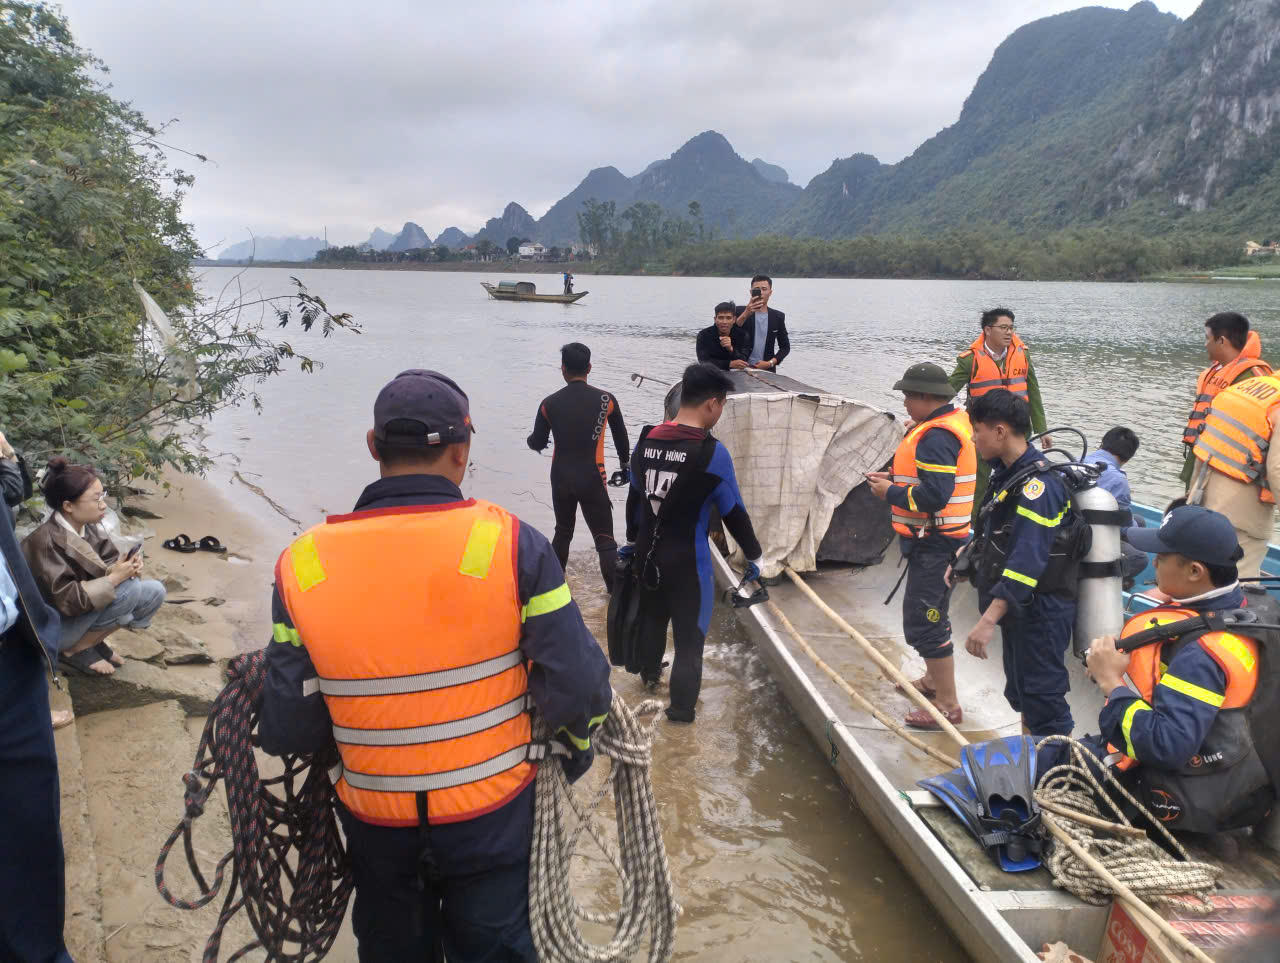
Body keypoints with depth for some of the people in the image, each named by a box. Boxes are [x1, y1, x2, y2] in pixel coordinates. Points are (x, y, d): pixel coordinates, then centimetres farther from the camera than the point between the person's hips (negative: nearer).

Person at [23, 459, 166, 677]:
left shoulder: (88, 528, -5)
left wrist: (129, 566, -22)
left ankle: (94, 640, 5)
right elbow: (66, 600, -29)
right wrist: (114, 577, -29)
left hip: (85, 613, 7)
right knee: (129, 589, -26)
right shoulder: (45, 542, -27)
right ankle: (75, 649, -8)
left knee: (155, 591, -5)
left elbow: (109, 563, 0)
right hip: (54, 626, -7)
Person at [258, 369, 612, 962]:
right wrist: (575, 741, 5)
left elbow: (287, 730, -9)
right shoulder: (510, 544, -20)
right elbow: (577, 687, -17)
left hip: (376, 823, 2)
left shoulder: (304, 564, -14)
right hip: (494, 812, -2)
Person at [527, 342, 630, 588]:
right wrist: (624, 465, 27)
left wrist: (529, 439, 31)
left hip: (561, 478, 2)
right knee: (605, 538, 3)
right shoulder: (606, 400, -5)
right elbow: (621, 438, 9)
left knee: (563, 532, 22)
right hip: (593, 479, -2)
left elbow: (538, 444, 6)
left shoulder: (549, 404, -3)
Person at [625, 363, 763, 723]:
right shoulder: (712, 453, -19)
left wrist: (633, 538, 27)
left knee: (651, 614, 28)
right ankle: (682, 705, 20)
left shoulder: (647, 440, -2)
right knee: (690, 632, 10)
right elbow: (734, 512, -10)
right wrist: (754, 555, 5)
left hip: (647, 552, 6)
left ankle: (649, 672, 50)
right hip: (687, 560, -6)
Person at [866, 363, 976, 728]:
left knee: (923, 621, -6)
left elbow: (934, 495, -30)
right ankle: (934, 679, 42)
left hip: (934, 544, -11)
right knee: (929, 615, 25)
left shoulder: (936, 436, -23)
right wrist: (894, 479, 8)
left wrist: (891, 493, -17)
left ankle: (948, 705, 2)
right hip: (936, 540, 11)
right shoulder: (955, 422, 10)